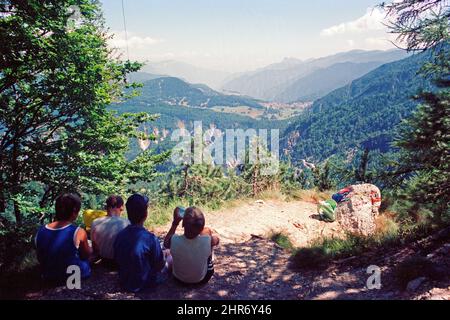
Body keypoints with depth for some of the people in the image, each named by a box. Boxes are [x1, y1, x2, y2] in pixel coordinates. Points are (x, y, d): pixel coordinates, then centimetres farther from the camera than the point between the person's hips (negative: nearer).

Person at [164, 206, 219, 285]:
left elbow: (166, 242, -6)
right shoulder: (207, 241, -34)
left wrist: (175, 223, -6)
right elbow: (216, 239, -7)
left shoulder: (174, 241, -33)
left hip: (179, 278, 1)